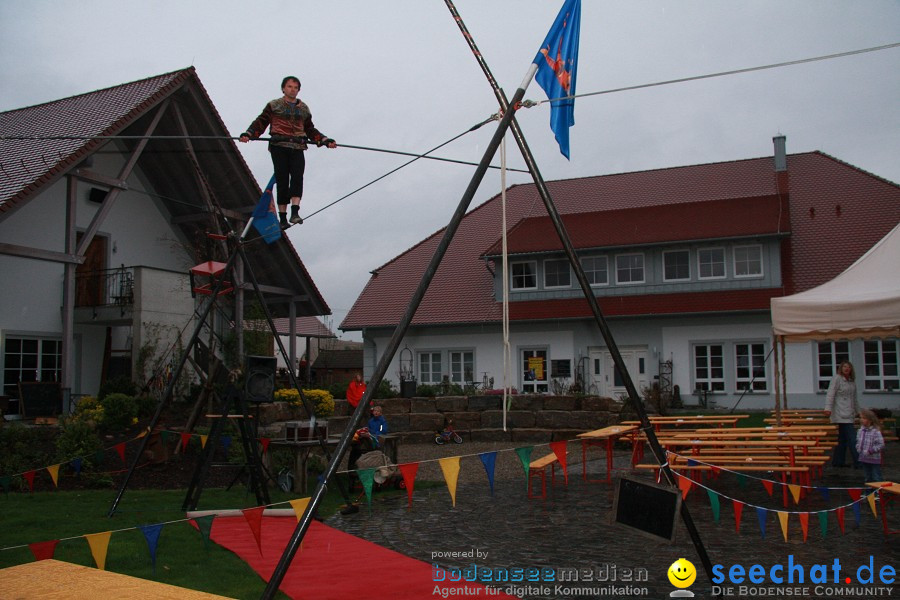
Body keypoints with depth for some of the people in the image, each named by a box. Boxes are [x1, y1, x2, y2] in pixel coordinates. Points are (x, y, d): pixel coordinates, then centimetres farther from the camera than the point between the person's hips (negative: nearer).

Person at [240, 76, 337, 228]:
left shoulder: (304, 108, 22)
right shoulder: (274, 106, 12)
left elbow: (310, 130, 28)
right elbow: (261, 122, 6)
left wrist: (325, 140, 17)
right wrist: (248, 134, -10)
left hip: (297, 148, 2)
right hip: (279, 147, -2)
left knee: (297, 176, -19)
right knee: (282, 180, -7)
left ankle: (295, 212, -28)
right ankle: (282, 217, -3)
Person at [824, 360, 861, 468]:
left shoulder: (852, 381, 16)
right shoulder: (836, 379, -7)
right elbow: (830, 394, -15)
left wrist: (858, 411, 27)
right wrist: (828, 408, -25)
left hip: (849, 414, 8)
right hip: (841, 414, -8)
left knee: (843, 438, 10)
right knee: (852, 438, -10)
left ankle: (837, 462, 16)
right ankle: (858, 462, -7)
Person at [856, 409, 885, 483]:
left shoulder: (876, 431, -19)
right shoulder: (861, 430, 4)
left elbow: (881, 445, -20)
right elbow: (858, 440, 18)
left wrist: (870, 451, -21)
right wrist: (858, 448, 1)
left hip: (874, 460, -7)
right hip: (864, 459, 7)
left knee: (876, 478, 2)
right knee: (868, 478, 18)